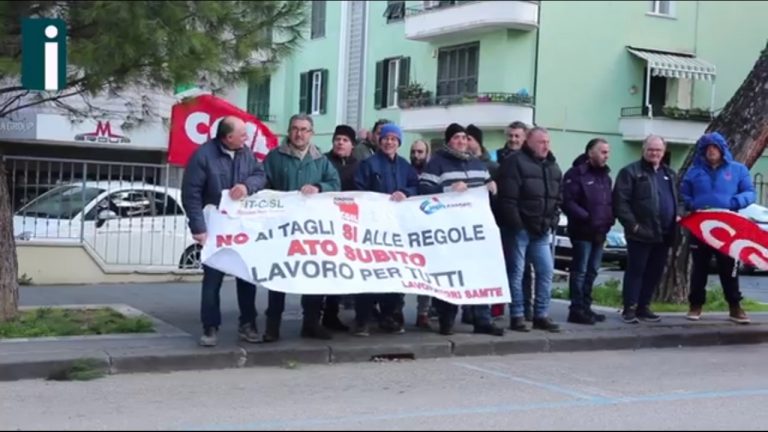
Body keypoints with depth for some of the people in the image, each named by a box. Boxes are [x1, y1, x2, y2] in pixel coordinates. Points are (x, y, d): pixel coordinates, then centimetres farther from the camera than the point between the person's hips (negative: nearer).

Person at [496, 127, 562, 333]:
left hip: (542, 231, 7)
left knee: (546, 271, 6)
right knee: (517, 272, -1)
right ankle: (517, 316, 6)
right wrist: (516, 224, -17)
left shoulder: (553, 167, 15)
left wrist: (553, 221, 7)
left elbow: (558, 198, 19)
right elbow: (507, 198, -15)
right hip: (520, 229, -7)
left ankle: (541, 315, 15)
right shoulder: (515, 162, -9)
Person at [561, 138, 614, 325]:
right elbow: (567, 202, -17)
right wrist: (587, 218, -22)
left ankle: (585, 307, 18)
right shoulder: (576, 174, -8)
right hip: (582, 231, -8)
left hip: (599, 232, 8)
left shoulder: (605, 176, 19)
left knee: (592, 271, 11)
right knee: (580, 271, -6)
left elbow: (609, 202, 24)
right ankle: (577, 310, -3)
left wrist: (610, 219, 6)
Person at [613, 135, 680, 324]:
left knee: (655, 272, 9)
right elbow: (620, 201, -10)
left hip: (664, 234, 6)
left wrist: (677, 216, 8)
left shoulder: (670, 174, 20)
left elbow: (676, 200, 28)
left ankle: (644, 307, 19)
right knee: (635, 271, -3)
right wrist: (632, 225, -15)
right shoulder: (630, 172, -3)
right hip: (641, 233, -6)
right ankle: (630, 308, 3)